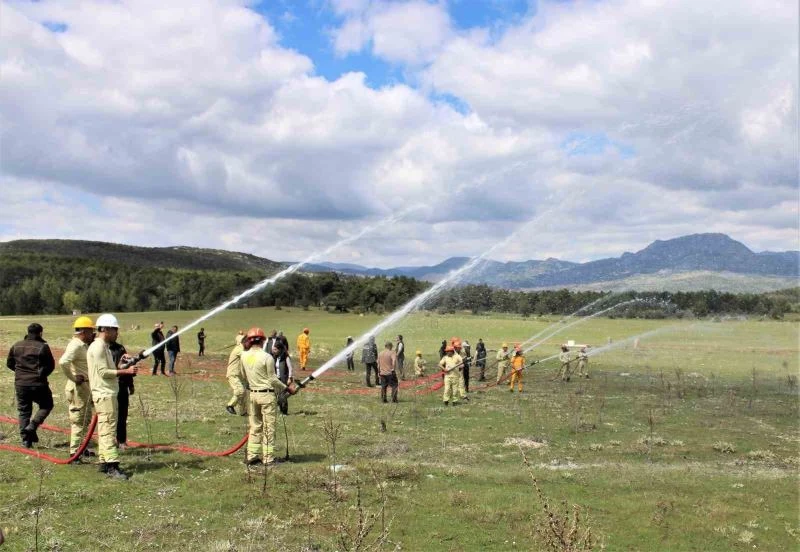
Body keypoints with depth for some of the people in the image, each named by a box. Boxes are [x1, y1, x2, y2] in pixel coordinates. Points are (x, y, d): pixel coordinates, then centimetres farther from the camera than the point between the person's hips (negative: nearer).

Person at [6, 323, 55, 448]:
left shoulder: (16, 346, 4)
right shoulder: (43, 347, -10)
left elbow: (9, 363, 12)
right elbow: (51, 365, -8)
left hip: (20, 384, 4)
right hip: (38, 384, -4)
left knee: (24, 411, 12)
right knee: (46, 405, 14)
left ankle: (25, 439, 9)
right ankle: (32, 426, -6)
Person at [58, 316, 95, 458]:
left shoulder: (83, 345, 12)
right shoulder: (76, 345, -18)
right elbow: (63, 362, -33)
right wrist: (73, 378, -22)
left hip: (85, 386, 10)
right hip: (77, 387, -10)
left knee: (86, 419, 20)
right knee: (79, 420, -5)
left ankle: (79, 447, 32)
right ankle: (74, 452, 0)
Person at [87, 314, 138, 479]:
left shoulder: (104, 347, 18)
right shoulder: (98, 347, -13)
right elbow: (103, 372, -20)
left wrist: (120, 364, 8)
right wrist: (126, 371, -20)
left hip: (108, 394, 11)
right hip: (104, 395, -11)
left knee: (105, 430, 12)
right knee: (109, 429, -12)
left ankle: (104, 462, 18)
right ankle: (112, 466, -14)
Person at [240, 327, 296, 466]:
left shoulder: (244, 356, 0)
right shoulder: (267, 357, -15)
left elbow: (245, 375, 10)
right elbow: (272, 379, -10)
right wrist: (287, 388, 1)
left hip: (252, 393, 5)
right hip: (267, 394, -5)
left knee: (255, 427, 15)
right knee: (269, 428, 2)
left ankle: (252, 456, 18)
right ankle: (267, 458, 5)